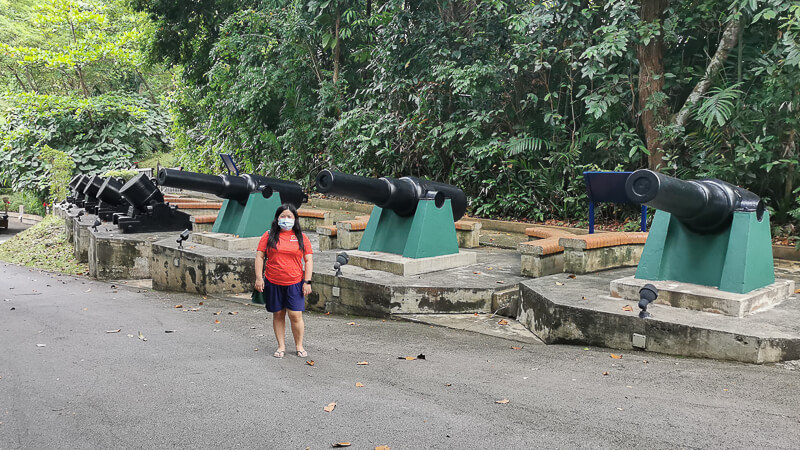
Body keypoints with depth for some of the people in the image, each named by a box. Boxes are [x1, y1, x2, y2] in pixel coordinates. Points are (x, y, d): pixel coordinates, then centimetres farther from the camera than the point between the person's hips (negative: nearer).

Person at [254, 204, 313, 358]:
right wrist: (259, 278, -4)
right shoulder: (269, 235, 4)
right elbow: (259, 256, 5)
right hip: (273, 283, 1)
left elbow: (308, 260, 5)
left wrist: (307, 281, -2)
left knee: (296, 315, -4)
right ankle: (281, 346, 19)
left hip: (295, 283, -1)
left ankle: (299, 346, 13)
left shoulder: (301, 237, 5)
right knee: (278, 314, 8)